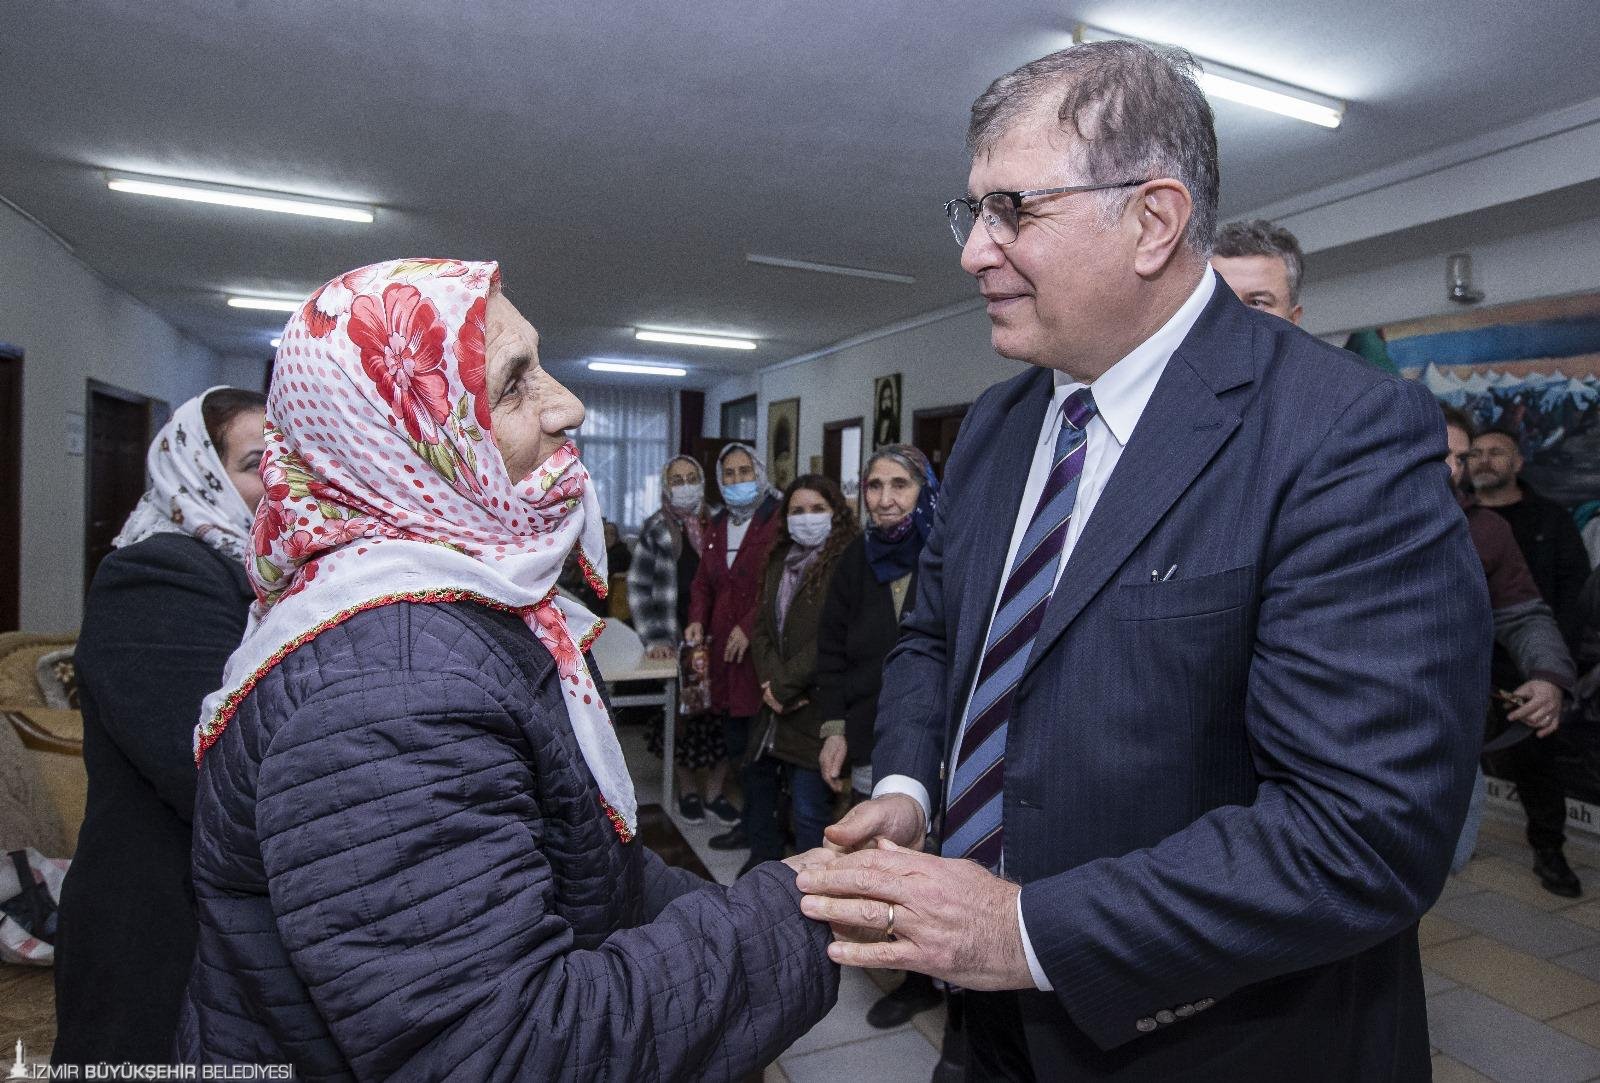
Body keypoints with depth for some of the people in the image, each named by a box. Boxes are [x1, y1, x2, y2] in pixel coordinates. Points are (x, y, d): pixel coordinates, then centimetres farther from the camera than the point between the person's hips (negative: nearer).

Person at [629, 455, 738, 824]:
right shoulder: (656, 530, 2)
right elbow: (640, 587, -2)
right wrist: (655, 639, -10)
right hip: (678, 637, -2)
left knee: (721, 712, 2)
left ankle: (715, 791, 19)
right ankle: (687, 791, 22)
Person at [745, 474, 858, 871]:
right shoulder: (779, 562, 12)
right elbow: (762, 626, 9)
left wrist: (784, 686, -13)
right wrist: (770, 681, -7)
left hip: (815, 706, -8)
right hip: (775, 705, 8)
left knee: (810, 806, -4)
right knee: (757, 780, 22)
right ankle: (762, 865, 42)